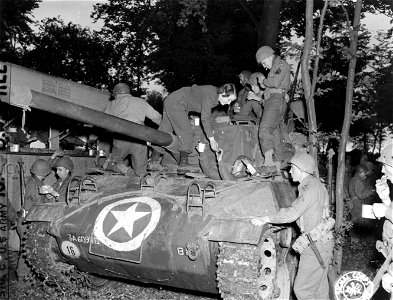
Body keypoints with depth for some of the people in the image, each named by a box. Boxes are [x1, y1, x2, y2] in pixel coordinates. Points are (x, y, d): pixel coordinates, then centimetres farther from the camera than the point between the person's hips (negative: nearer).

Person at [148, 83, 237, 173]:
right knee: (186, 132, -9)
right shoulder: (209, 95, -27)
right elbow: (205, 118, -28)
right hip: (175, 104, -9)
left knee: (164, 132, 7)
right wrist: (212, 139, -27)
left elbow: (207, 115, 13)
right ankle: (184, 164, -7)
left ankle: (153, 162, 10)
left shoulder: (216, 96, 1)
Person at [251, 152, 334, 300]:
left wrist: (265, 219, -17)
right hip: (321, 243, 10)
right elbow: (296, 213, 16)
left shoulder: (312, 186, -18)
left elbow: (292, 213, -24)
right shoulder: (309, 185, 14)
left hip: (316, 246, -10)